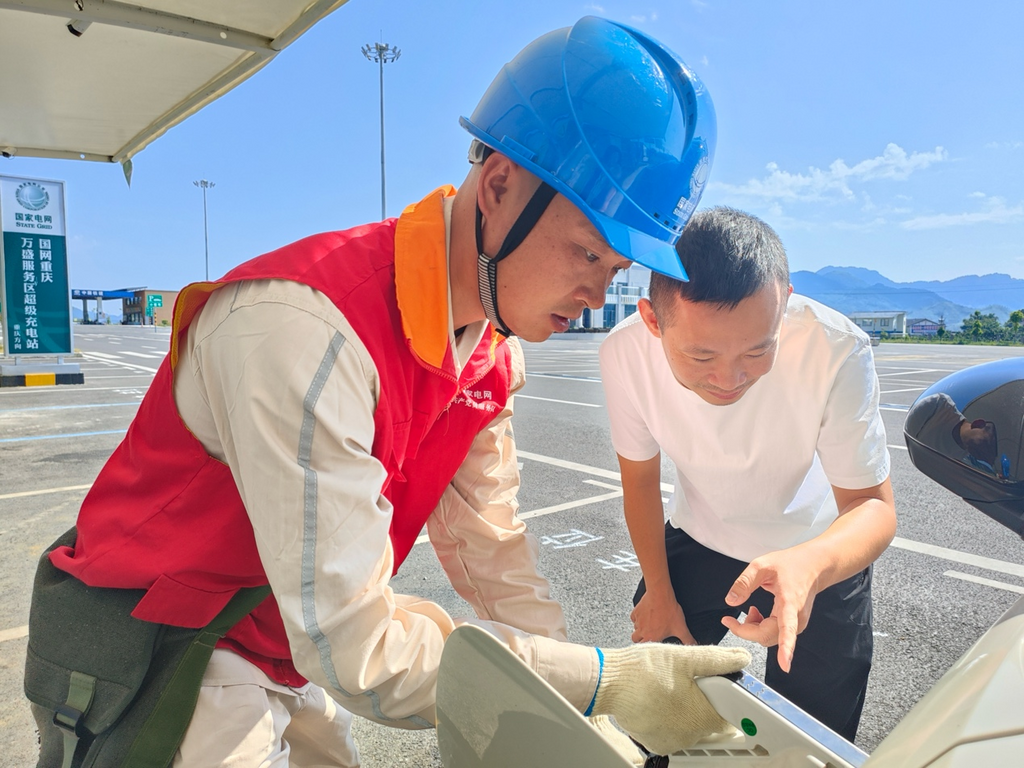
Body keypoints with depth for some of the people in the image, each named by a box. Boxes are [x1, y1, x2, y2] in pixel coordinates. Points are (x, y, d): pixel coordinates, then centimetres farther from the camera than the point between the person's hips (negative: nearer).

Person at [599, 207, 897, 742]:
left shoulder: (837, 351, -34)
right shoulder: (625, 353, -28)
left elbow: (873, 505, -25)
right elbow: (640, 479, -11)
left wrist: (809, 566, -48)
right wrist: (659, 593, -1)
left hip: (822, 552, -1)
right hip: (698, 538, 2)